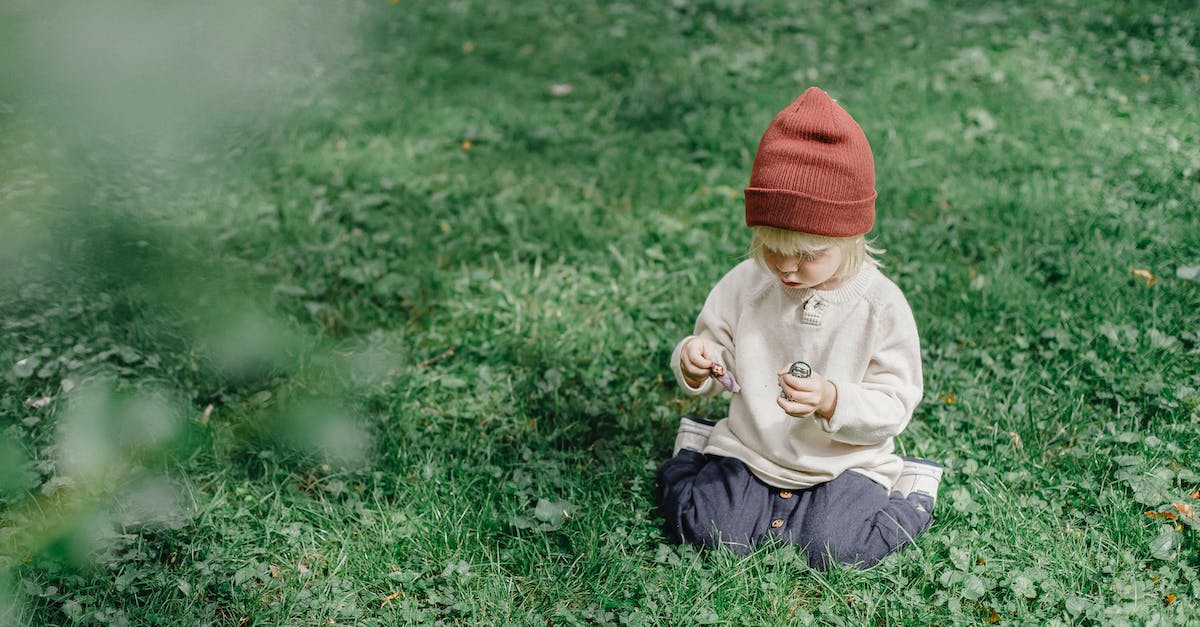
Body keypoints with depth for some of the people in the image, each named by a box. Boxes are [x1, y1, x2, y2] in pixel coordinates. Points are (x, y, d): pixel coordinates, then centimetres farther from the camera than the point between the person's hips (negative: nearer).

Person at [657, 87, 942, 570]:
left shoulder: (881, 306, -14)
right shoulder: (744, 286, -6)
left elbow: (895, 406, -12)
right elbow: (714, 350, 4)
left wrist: (831, 401, -32)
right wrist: (695, 363, -21)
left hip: (845, 464, -2)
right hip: (748, 453, 2)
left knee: (834, 549, -22)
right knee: (704, 528, -17)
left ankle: (909, 496, 7)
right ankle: (693, 455, 15)